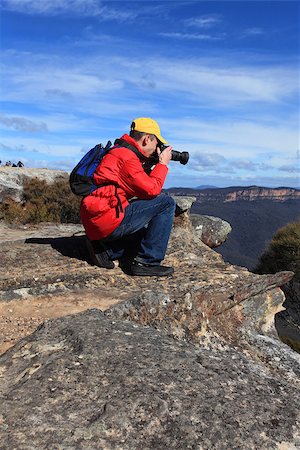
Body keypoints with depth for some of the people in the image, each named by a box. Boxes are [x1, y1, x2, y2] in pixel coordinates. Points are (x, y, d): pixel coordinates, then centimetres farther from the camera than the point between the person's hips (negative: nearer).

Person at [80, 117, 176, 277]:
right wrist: (162, 163, 0)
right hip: (109, 223, -10)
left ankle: (106, 250, 12)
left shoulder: (121, 152, 19)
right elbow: (151, 190, -13)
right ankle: (146, 262, -8)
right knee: (166, 203, -8)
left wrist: (150, 165, 14)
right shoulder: (126, 156, -12)